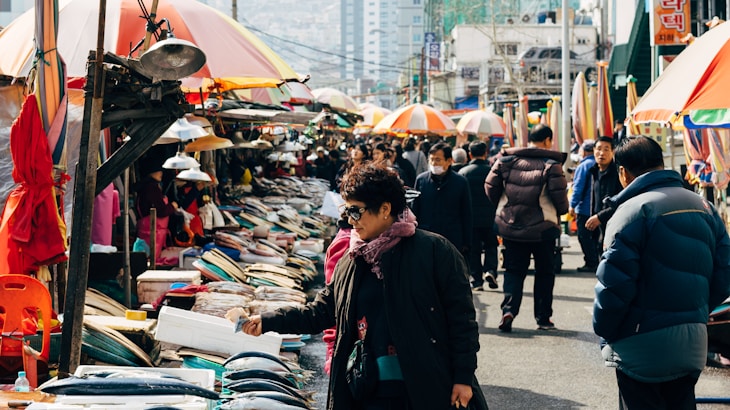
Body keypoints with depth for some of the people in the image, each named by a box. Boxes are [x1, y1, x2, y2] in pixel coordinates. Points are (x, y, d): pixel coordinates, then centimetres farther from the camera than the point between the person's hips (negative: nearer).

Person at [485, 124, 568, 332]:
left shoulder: (506, 160, 0)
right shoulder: (551, 164, -10)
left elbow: (490, 186, 1)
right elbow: (559, 194, -15)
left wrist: (502, 206, 18)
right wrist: (562, 210, 7)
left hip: (510, 226, 3)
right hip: (542, 227, -3)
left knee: (514, 270, 11)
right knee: (544, 272, 13)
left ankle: (509, 309, -10)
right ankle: (543, 318, 16)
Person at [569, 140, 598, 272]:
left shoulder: (583, 166, -11)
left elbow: (578, 188, -15)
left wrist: (572, 205, -13)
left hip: (585, 209, -7)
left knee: (584, 237, -2)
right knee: (595, 236, 15)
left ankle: (591, 263, -4)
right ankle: (595, 261, 18)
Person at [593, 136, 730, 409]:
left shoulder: (633, 210, -13)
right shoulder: (704, 207, 9)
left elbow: (614, 283, -17)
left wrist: (604, 331, -3)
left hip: (644, 347, -6)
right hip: (693, 345, 6)